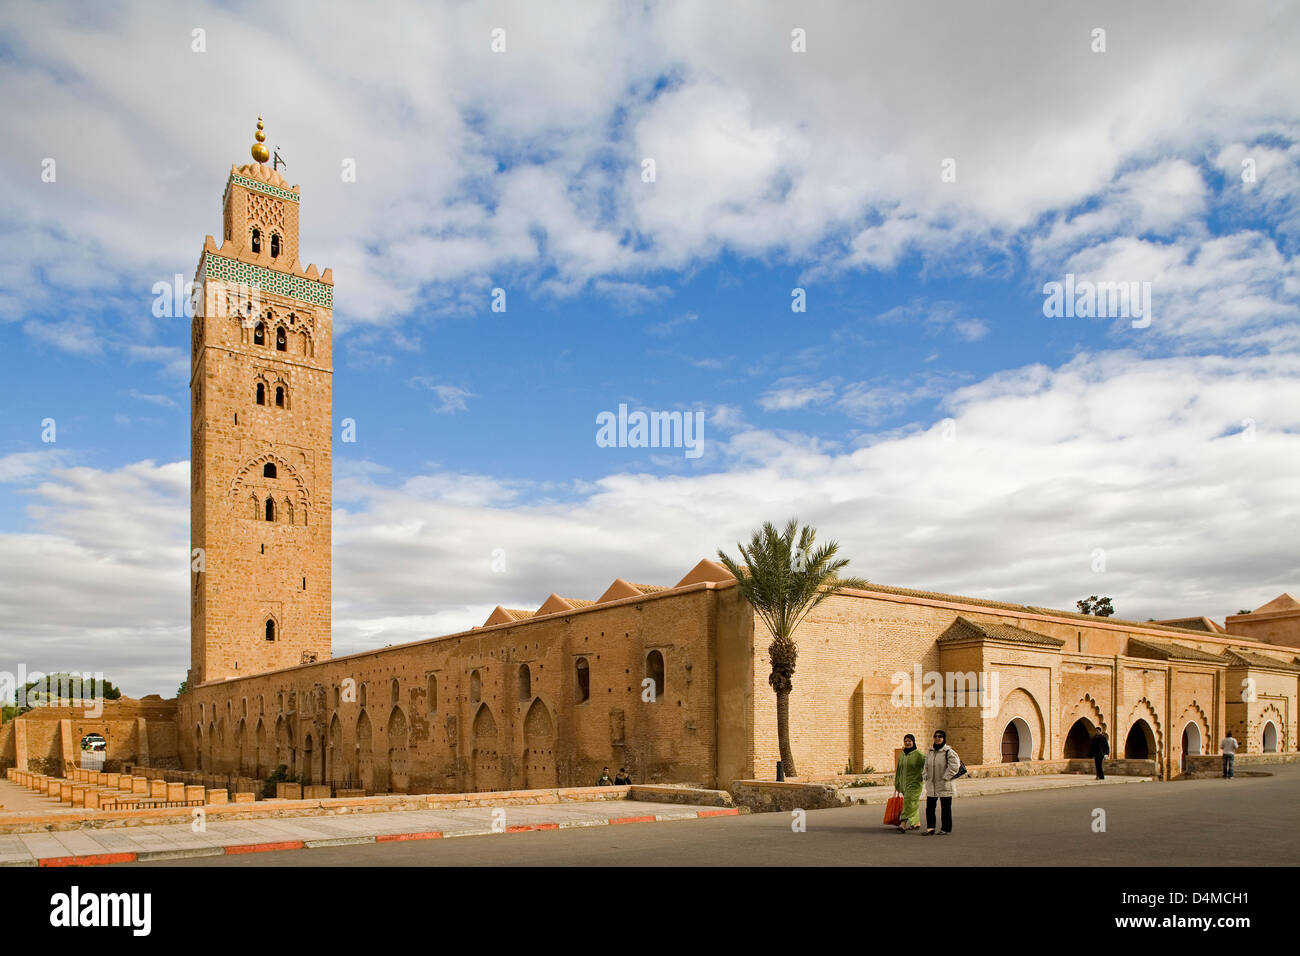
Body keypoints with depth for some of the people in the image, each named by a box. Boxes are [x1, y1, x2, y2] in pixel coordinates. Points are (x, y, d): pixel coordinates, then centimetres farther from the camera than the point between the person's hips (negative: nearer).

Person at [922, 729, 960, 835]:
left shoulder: (949, 752, -9)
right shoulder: (930, 752, 11)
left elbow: (954, 766, -16)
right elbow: (926, 766, 20)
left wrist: (945, 777, -16)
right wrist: (926, 776, 6)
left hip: (944, 786, -6)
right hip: (931, 786, 6)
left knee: (945, 808, 4)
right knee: (929, 807, 5)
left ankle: (946, 829, 14)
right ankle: (930, 828, 11)